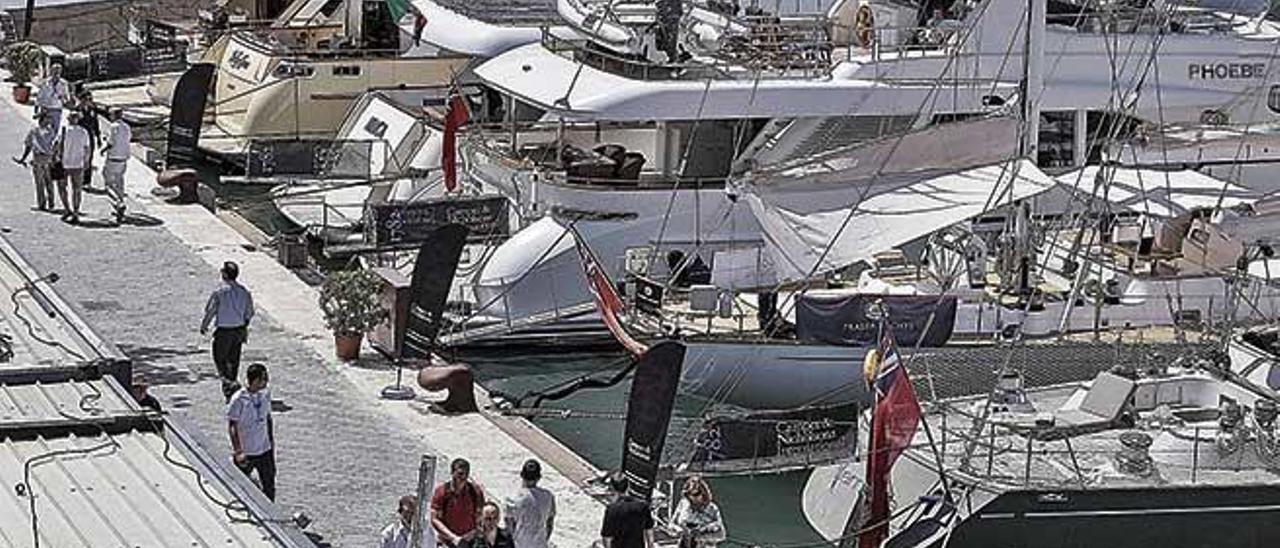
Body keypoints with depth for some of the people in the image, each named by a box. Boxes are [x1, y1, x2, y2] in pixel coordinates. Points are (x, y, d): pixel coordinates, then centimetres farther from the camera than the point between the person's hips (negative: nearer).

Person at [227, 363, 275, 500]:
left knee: (269, 487, 12)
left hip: (264, 449, 6)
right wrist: (238, 451, -19)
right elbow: (232, 427, -15)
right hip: (245, 453, -6)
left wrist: (271, 441, 14)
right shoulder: (239, 400, -19)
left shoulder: (265, 394, -1)